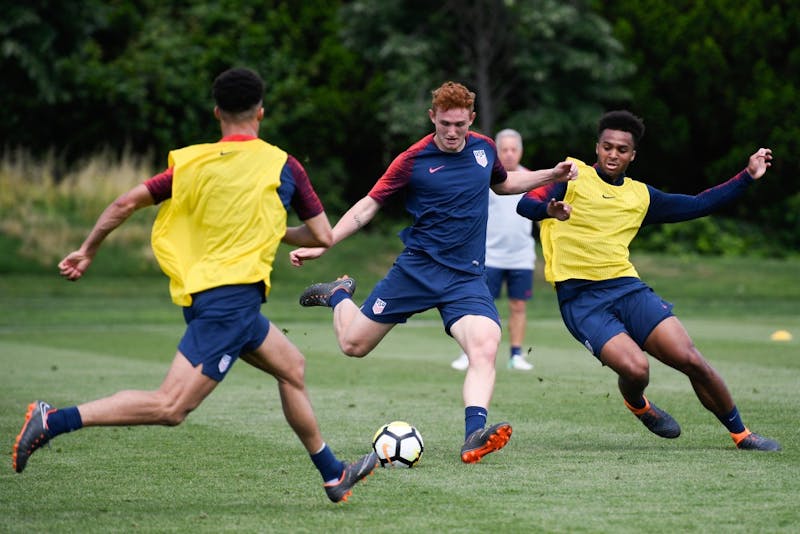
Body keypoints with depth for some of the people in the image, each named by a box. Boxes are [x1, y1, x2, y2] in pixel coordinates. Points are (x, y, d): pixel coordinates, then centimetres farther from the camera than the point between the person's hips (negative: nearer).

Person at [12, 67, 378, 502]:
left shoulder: (191, 162, 8)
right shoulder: (282, 165, 1)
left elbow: (126, 203, 3)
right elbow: (323, 236, 6)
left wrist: (87, 251, 16)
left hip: (199, 293, 7)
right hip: (234, 298, -7)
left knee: (292, 368, 23)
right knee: (171, 407, -14)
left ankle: (334, 474, 31)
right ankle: (54, 421, -24)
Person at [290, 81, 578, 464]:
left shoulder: (484, 148, 5)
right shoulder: (413, 161, -8)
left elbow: (502, 184, 28)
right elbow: (368, 206, -2)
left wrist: (552, 175, 16)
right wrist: (319, 246, -9)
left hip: (467, 277, 2)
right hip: (417, 269, -2)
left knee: (485, 349, -26)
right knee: (353, 344, 6)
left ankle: (474, 436, -36)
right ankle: (339, 295, 39)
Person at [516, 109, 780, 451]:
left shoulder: (640, 195, 17)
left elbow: (697, 205, 25)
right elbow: (526, 204, -10)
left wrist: (747, 177, 22)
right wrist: (549, 210, -34)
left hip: (627, 287, 4)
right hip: (580, 299, -4)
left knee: (691, 360, -9)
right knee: (635, 368, -25)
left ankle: (740, 433, 11)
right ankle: (637, 405, 13)